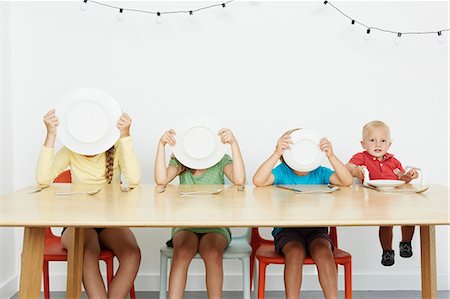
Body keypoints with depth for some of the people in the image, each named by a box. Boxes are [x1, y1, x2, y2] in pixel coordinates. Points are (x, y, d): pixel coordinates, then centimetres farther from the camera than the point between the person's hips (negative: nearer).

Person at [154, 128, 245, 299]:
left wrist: (233, 143, -25)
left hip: (216, 226, -1)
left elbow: (239, 180, -21)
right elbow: (161, 179, -16)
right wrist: (161, 144, -21)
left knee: (212, 254, -33)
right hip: (185, 225, 1)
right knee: (182, 252, -32)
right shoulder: (180, 161, 4)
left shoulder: (221, 161, -1)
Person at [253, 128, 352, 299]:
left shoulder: (319, 173, 4)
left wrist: (331, 155, -21)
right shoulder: (282, 171, 0)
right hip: (286, 229, -1)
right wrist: (276, 154, -25)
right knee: (296, 251, -31)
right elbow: (258, 181, -19)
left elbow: (347, 181, -10)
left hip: (315, 229, 2)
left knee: (323, 251, -29)